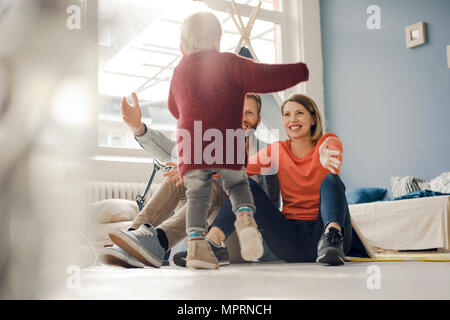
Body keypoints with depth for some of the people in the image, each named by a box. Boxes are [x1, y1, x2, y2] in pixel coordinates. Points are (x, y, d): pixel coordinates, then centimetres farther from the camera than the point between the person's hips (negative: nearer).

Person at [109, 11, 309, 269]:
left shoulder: (178, 73, 21)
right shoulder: (229, 63, 7)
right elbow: (266, 77, 1)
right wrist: (300, 71, 12)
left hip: (191, 147, 2)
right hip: (228, 146, -2)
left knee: (197, 194, 8)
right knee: (238, 185, 18)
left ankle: (197, 242, -9)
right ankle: (245, 217, -9)